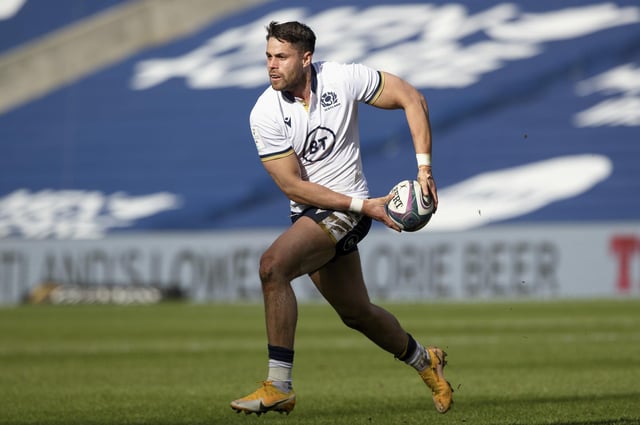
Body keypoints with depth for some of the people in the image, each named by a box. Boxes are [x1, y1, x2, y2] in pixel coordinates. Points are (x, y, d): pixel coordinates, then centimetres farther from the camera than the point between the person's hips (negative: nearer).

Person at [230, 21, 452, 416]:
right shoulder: (264, 115, -10)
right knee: (357, 313, 15)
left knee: (273, 265, -27)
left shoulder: (343, 79, -14)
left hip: (346, 212, -4)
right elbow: (294, 187, -11)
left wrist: (424, 168, -11)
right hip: (308, 213, 4)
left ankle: (279, 386, -23)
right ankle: (425, 361, 44)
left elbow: (411, 98, -4)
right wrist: (364, 205, -18)